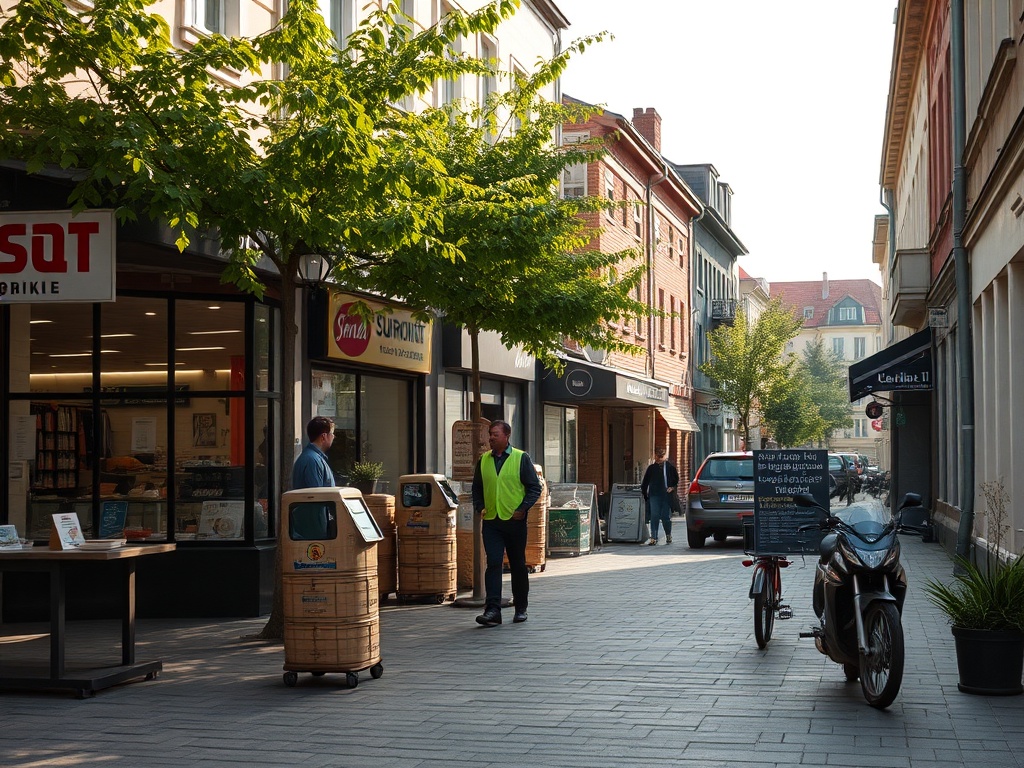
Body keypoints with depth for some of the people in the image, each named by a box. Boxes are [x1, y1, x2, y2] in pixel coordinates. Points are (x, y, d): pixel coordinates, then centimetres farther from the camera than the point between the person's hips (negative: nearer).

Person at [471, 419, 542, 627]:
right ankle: (492, 610, -15)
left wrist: (523, 509, -12)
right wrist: (479, 507, 2)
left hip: (515, 520, -2)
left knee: (518, 565, 8)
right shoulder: (483, 461, 9)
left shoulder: (521, 458, -1)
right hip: (491, 521, 2)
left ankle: (521, 609, 20)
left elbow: (534, 487, -1)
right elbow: (477, 488, 18)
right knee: (493, 563, -10)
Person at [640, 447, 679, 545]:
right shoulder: (652, 468, 7)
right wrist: (645, 495, 8)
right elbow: (644, 482, 12)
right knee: (654, 516, -7)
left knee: (666, 517, 5)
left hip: (666, 495, 0)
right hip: (654, 495, 0)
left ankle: (668, 535, 26)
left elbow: (676, 479, 14)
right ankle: (653, 537, -6)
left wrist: (672, 487, -2)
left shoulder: (670, 467, 5)